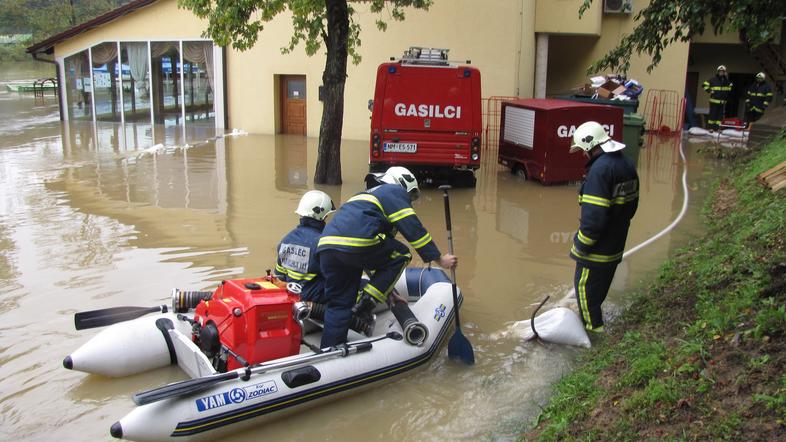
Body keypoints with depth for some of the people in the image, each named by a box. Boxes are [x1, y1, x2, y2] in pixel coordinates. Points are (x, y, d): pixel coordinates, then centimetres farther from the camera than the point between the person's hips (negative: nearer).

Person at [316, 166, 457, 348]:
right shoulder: (395, 192, 15)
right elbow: (413, 228, 2)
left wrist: (385, 289, 45)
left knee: (338, 303, 16)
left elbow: (377, 252, 42)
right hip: (356, 242, -8)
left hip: (325, 247, 8)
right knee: (401, 255, 13)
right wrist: (440, 259, 11)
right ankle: (367, 301, 4)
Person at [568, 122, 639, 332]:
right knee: (601, 285, 23)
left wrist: (581, 246, -18)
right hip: (616, 244, 9)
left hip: (597, 248, -9)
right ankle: (592, 318, 38)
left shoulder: (600, 169, -25)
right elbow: (632, 204, 15)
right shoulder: (627, 164, 6)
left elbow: (593, 215, -28)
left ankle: (593, 327, 16)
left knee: (585, 285, 7)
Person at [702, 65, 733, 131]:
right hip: (714, 100, -4)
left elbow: (730, 85, 30)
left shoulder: (726, 80, 11)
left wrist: (727, 93, 17)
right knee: (713, 114, -5)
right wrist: (709, 91, -9)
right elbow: (705, 85, -2)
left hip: (723, 101, 5)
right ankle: (710, 128, 1)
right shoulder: (713, 79, -3)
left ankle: (717, 128, 9)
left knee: (720, 115, 4)